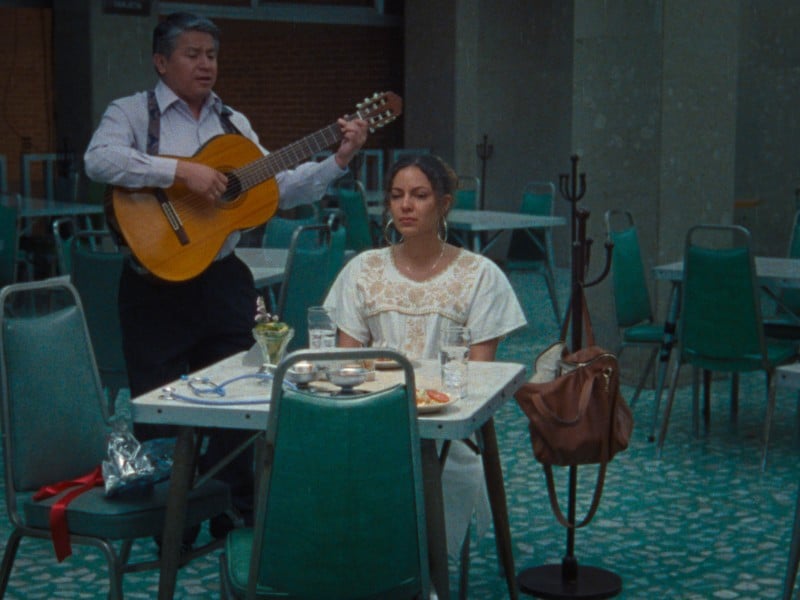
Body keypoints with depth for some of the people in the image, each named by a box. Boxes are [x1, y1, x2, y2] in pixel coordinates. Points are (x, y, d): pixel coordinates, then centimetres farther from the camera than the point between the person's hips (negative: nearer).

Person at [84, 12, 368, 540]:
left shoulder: (233, 123, 12)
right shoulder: (133, 113, -3)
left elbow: (281, 188, 8)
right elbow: (99, 160, -23)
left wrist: (340, 159, -4)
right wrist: (183, 171, -27)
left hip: (223, 283, 5)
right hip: (156, 290, -4)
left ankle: (233, 518, 26)